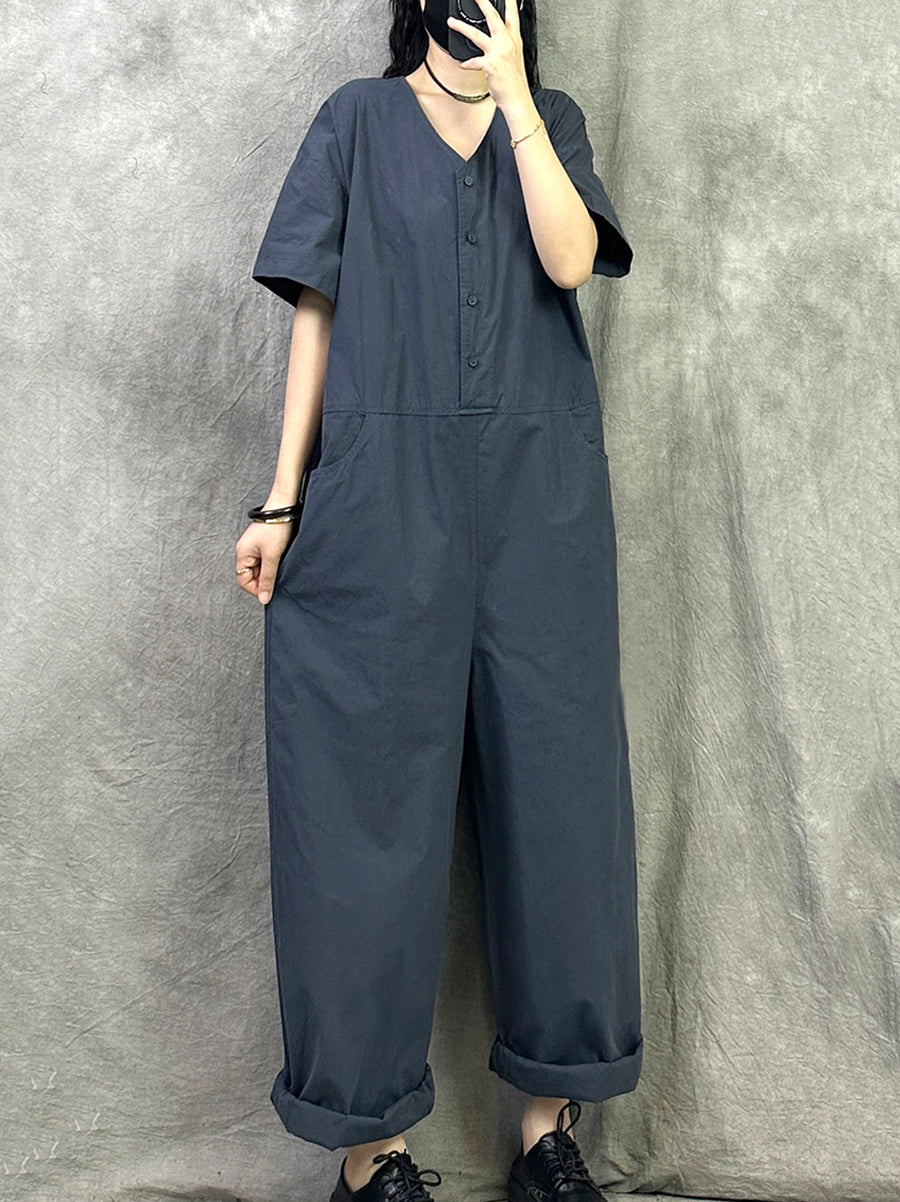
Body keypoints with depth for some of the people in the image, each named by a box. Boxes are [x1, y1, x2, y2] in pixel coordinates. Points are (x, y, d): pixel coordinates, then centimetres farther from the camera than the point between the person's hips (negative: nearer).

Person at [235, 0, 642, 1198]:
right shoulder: (356, 120, 12)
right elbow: (318, 309, 5)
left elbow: (569, 260, -3)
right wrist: (284, 497, -2)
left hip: (540, 495, 2)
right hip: (386, 497, -2)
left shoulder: (551, 116, 16)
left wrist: (512, 96, -3)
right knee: (375, 794, -2)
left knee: (554, 783, 3)